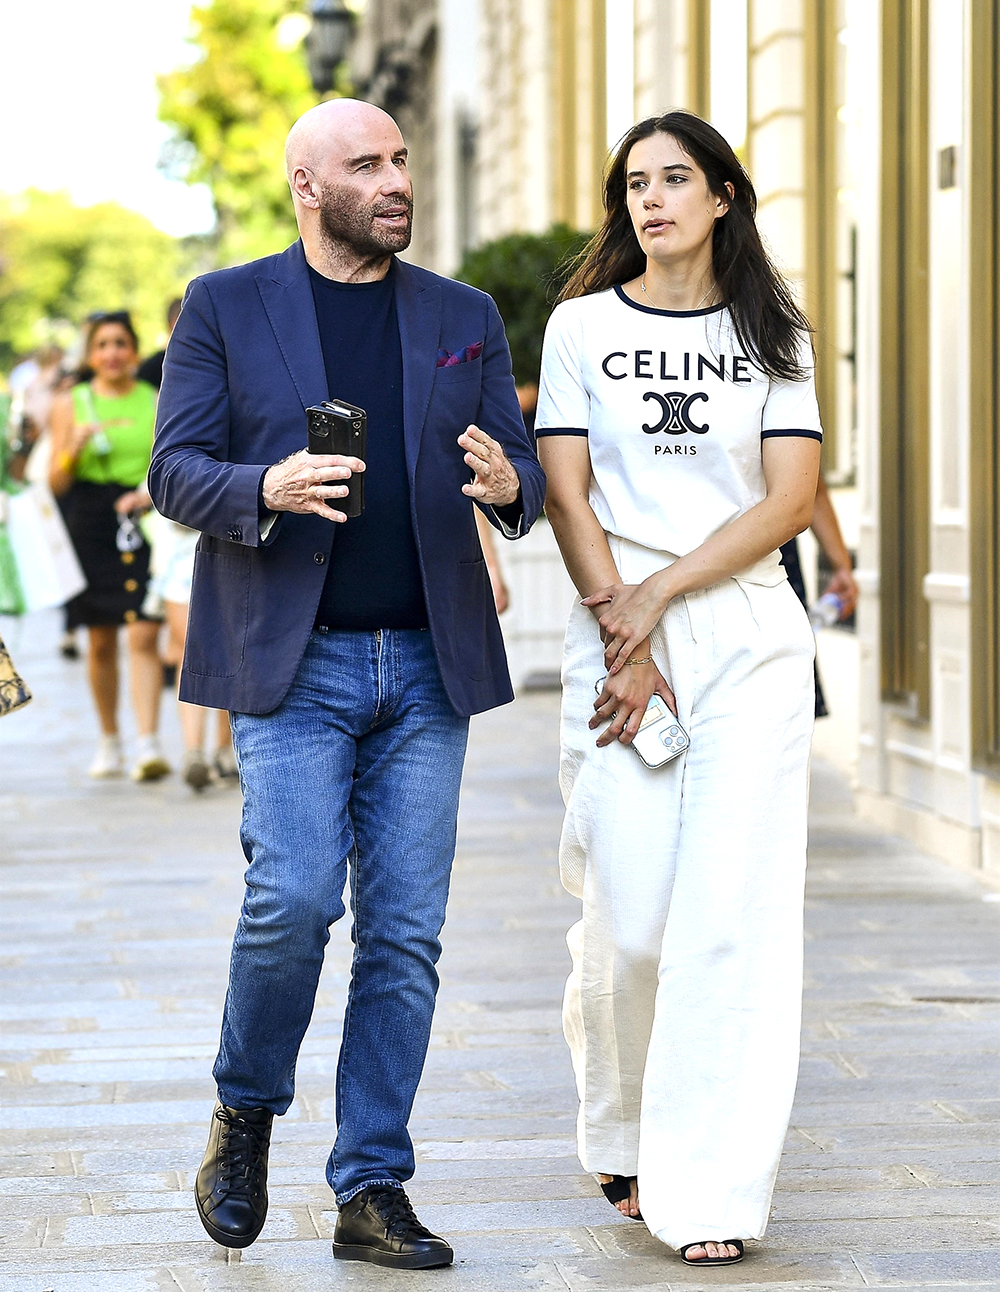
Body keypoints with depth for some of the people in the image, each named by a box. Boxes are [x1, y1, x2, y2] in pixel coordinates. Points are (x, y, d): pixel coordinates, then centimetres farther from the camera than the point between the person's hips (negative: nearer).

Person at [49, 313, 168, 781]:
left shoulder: (158, 403, 6)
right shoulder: (71, 404, 8)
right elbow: (56, 483, 6)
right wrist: (74, 448, -12)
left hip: (146, 523, -2)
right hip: (90, 526, 2)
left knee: (142, 637, -12)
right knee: (101, 642, 7)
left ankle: (148, 745, -18)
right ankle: (109, 742, 22)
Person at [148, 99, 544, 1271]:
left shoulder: (464, 318, 13)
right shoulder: (224, 307, 4)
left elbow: (519, 466, 11)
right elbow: (175, 471, -1)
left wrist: (508, 483, -14)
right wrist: (264, 490, -22)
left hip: (427, 664, 3)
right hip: (292, 658, -3)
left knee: (405, 933, 1)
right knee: (294, 895, -17)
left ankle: (372, 1192, 8)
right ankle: (245, 1110, 10)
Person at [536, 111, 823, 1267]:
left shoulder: (773, 337, 8)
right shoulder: (584, 326, 6)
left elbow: (791, 499, 0)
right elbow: (566, 495, 1)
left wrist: (659, 595, -10)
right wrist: (625, 636, -8)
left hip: (751, 636, 1)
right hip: (617, 631, 0)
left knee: (732, 912, -7)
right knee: (630, 917, -4)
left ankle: (709, 1194, -3)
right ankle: (621, 1141, 22)